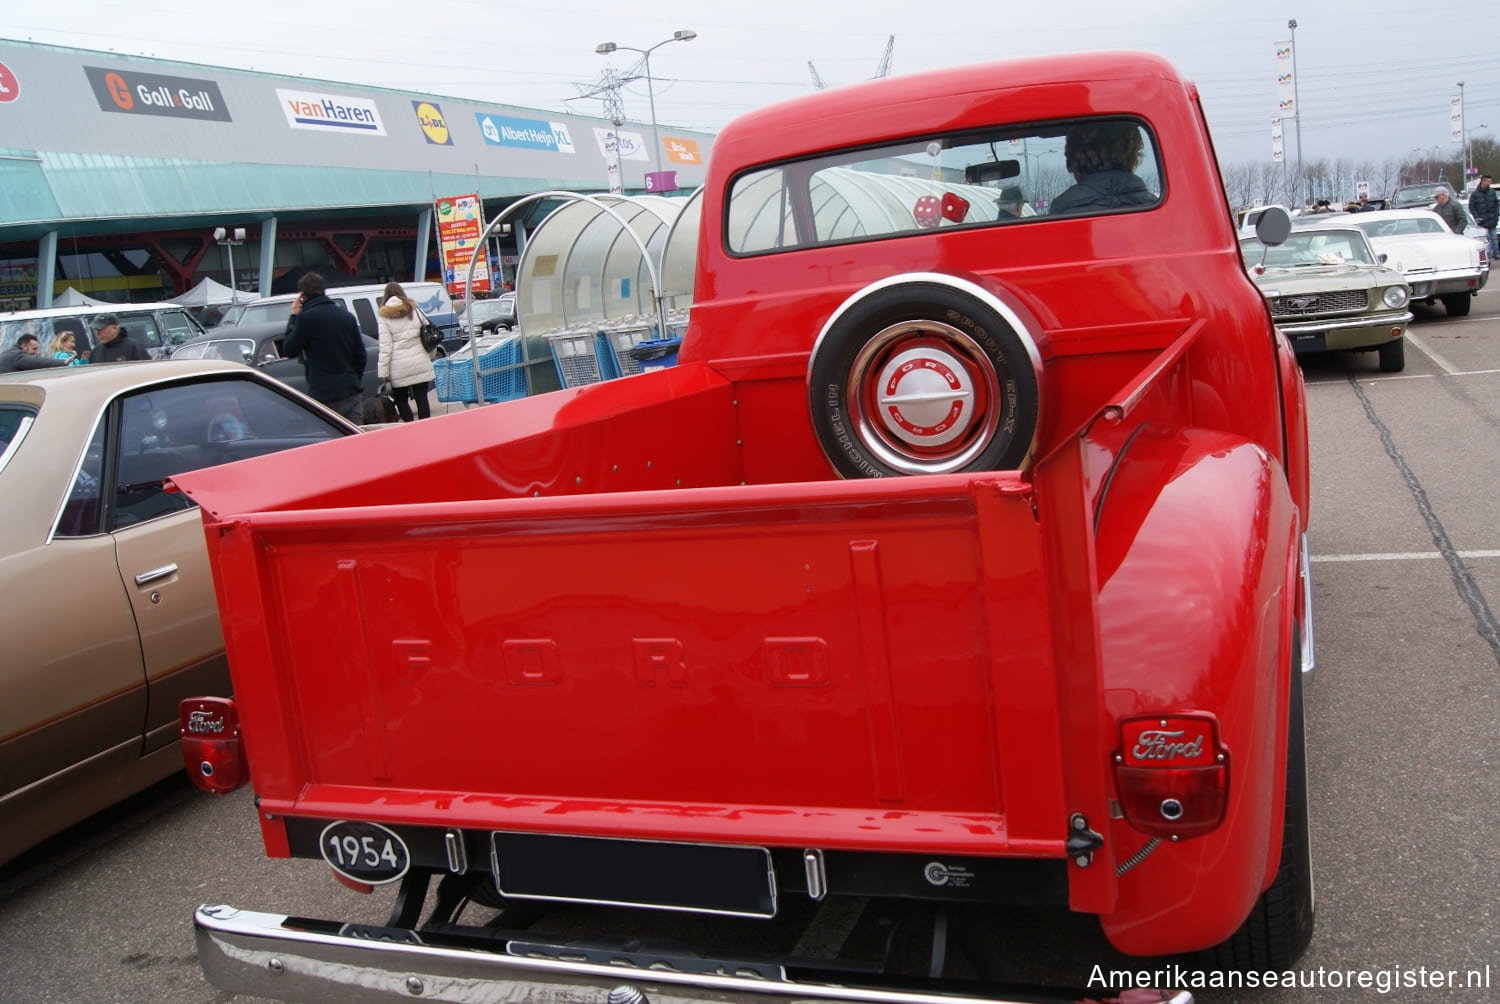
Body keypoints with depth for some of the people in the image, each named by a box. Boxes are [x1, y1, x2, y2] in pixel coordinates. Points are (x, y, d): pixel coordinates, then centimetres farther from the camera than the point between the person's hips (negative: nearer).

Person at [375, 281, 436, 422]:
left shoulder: (385, 317, -2)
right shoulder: (415, 311, 7)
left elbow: (385, 347, -7)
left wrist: (383, 370, -5)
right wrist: (431, 356, 18)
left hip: (399, 368, -3)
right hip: (420, 363, 3)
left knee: (401, 400, 8)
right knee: (422, 398, 4)